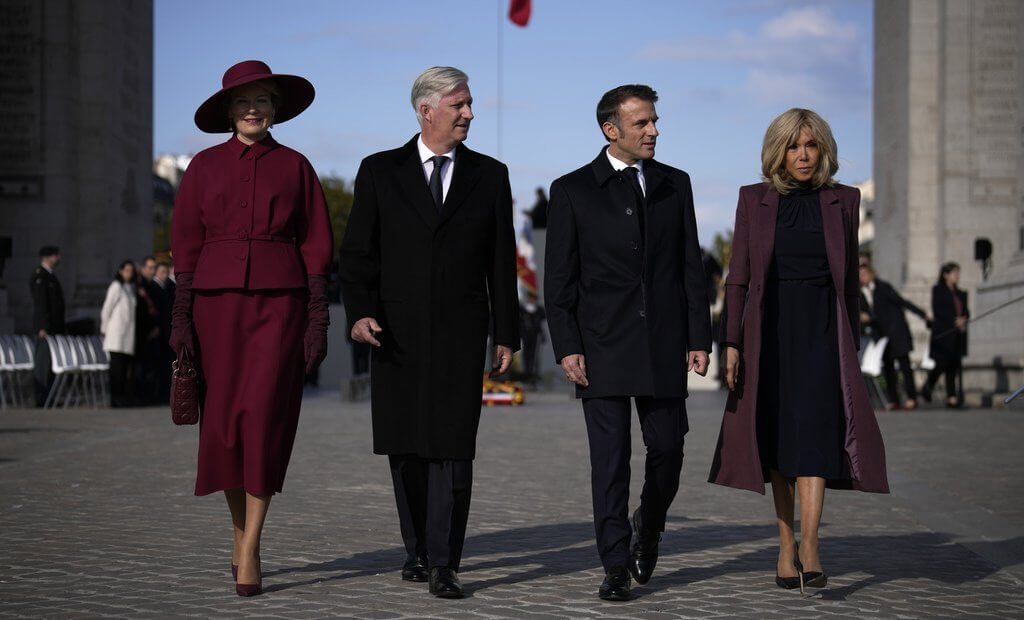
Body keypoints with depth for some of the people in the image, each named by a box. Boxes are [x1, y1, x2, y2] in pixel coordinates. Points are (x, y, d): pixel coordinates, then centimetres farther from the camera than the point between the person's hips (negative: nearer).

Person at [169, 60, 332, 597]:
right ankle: (240, 532, 22)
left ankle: (250, 553, -9)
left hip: (279, 301, -2)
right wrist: (181, 316, -1)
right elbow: (185, 244, 7)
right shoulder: (205, 166, 8)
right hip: (218, 298, 2)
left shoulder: (295, 166, 7)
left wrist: (318, 321, -1)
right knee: (222, 420, 3)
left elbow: (316, 245, 5)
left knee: (263, 417, -12)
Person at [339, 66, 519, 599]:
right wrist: (359, 312, -12)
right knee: (406, 448, 8)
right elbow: (357, 252, 3)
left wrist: (506, 333, 5)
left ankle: (443, 564, -6)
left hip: (461, 335, 0)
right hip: (397, 334, 1)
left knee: (453, 447, -7)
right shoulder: (380, 172, 5)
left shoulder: (490, 176, 8)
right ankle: (417, 549, 23)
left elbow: (502, 262, 9)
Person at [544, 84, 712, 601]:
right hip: (603, 346, -2)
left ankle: (648, 530, 32)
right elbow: (559, 279, 0)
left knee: (667, 450, 5)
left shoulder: (674, 184, 9)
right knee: (610, 458, -1)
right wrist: (566, 347, -8)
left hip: (665, 345, 2)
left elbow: (691, 266, 9)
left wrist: (699, 338, 2)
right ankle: (616, 566, 7)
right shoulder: (572, 190, 1)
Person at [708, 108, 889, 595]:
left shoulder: (843, 200, 5)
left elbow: (848, 277, 11)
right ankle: (785, 545, 16)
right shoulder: (754, 200, 3)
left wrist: (851, 343, 10)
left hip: (822, 328, -1)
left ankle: (808, 547, -24)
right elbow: (738, 277, 3)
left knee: (814, 429, -16)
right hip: (769, 327, 1)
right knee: (777, 437, 6)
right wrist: (732, 342, -4)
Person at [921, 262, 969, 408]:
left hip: (958, 334, 5)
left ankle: (952, 397, -4)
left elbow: (966, 311, 17)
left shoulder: (960, 294, 20)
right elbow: (937, 310, -8)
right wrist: (955, 321, -14)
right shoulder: (938, 290, 2)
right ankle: (927, 387, 14)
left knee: (954, 366, -2)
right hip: (943, 334, -5)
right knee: (942, 363, -10)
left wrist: (964, 319, -6)